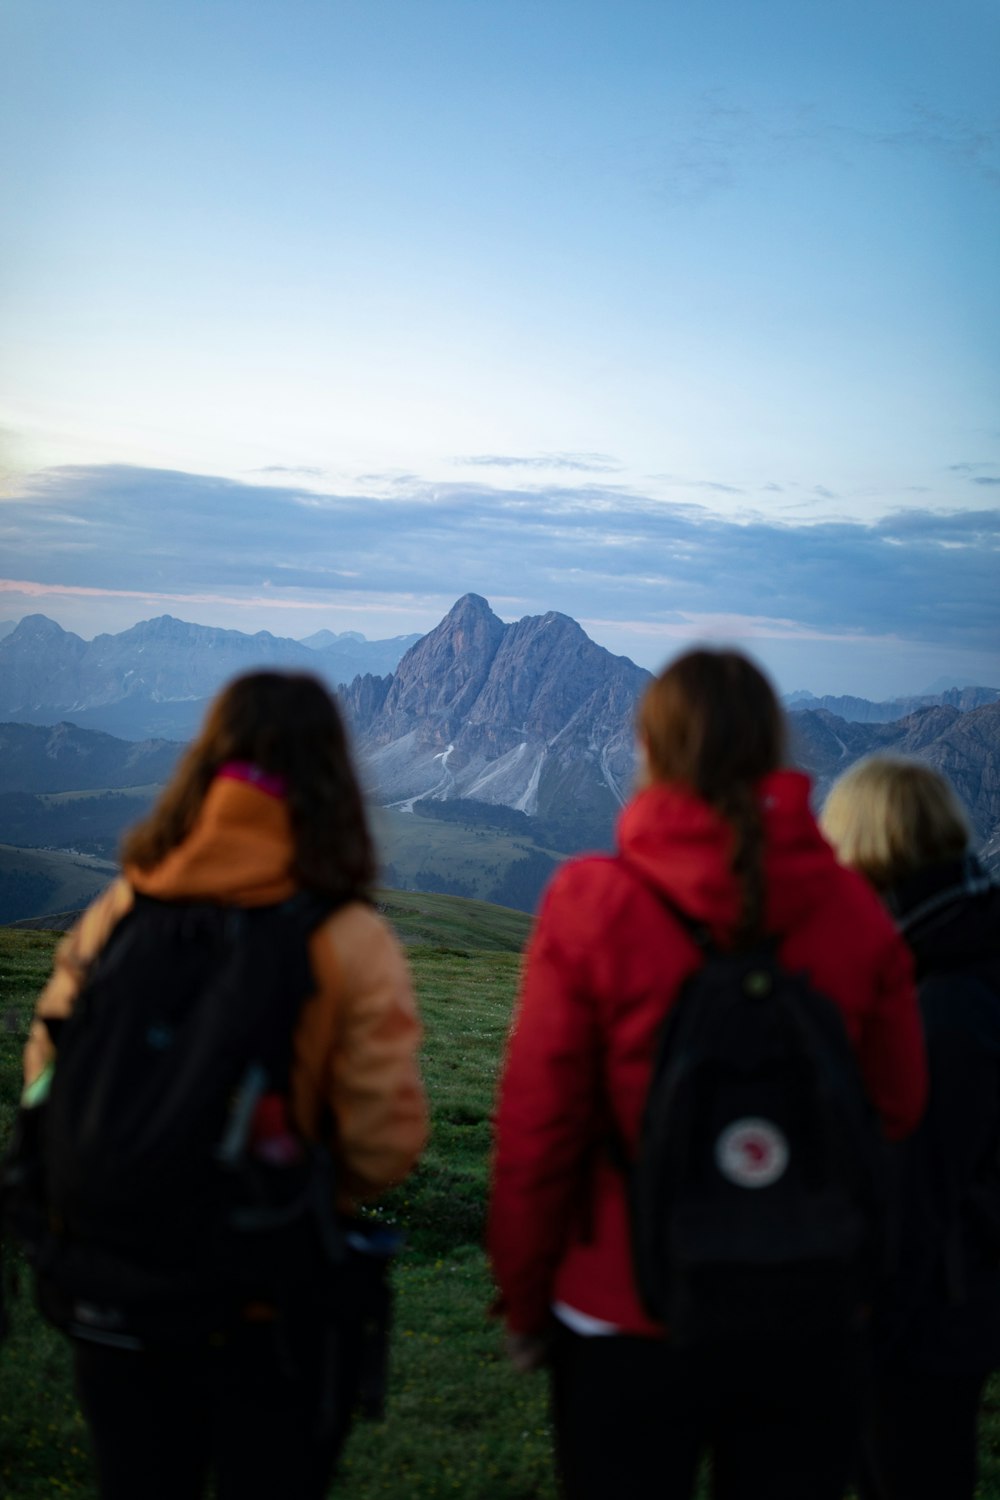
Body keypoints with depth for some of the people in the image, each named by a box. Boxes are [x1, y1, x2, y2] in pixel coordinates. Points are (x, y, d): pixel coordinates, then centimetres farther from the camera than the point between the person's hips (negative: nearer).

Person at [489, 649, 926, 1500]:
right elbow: (896, 1112, 1)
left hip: (625, 1325, -1)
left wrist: (525, 1303, 2)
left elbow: (536, 1128, -10)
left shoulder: (594, 903, -14)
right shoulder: (853, 910, -7)